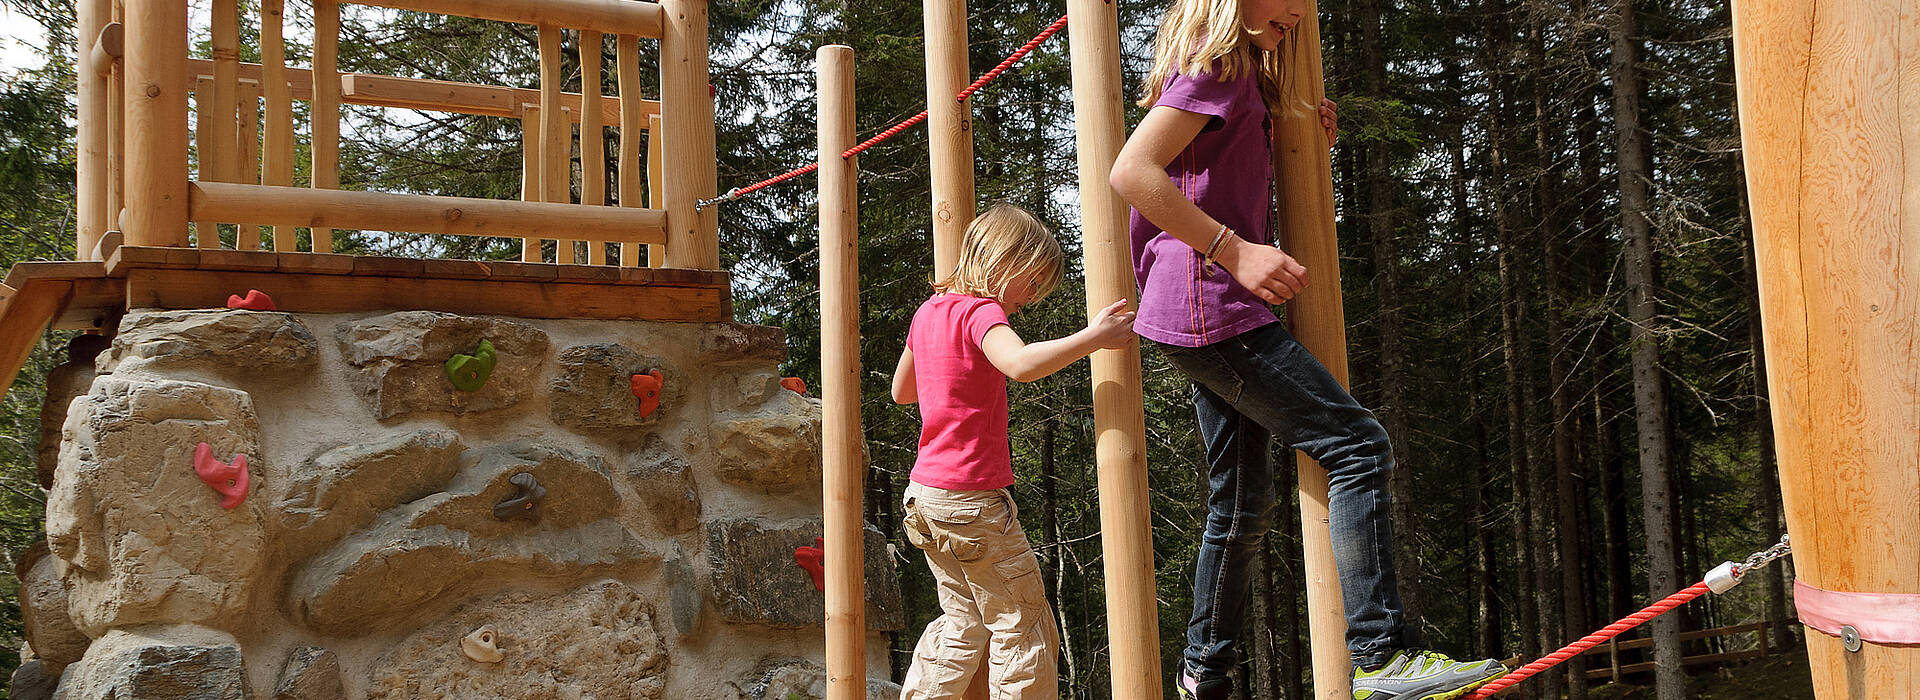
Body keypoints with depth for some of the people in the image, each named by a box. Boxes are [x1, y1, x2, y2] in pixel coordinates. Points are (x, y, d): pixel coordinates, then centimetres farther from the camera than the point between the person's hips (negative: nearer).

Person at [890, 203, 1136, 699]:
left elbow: (901, 391, 25)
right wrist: (1093, 336, -30)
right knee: (1023, 630, 0)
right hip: (972, 500, -9)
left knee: (965, 623, 20)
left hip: (924, 492, 9)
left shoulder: (929, 310, 11)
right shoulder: (981, 311, -15)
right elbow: (1022, 364, -37)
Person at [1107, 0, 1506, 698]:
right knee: (1358, 445, -13)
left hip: (1210, 322, 11)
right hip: (1210, 306, -11)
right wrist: (1235, 252, -24)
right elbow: (1132, 170, -21)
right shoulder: (1216, 65, -10)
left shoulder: (1244, 76, 21)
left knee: (1242, 502, 14)